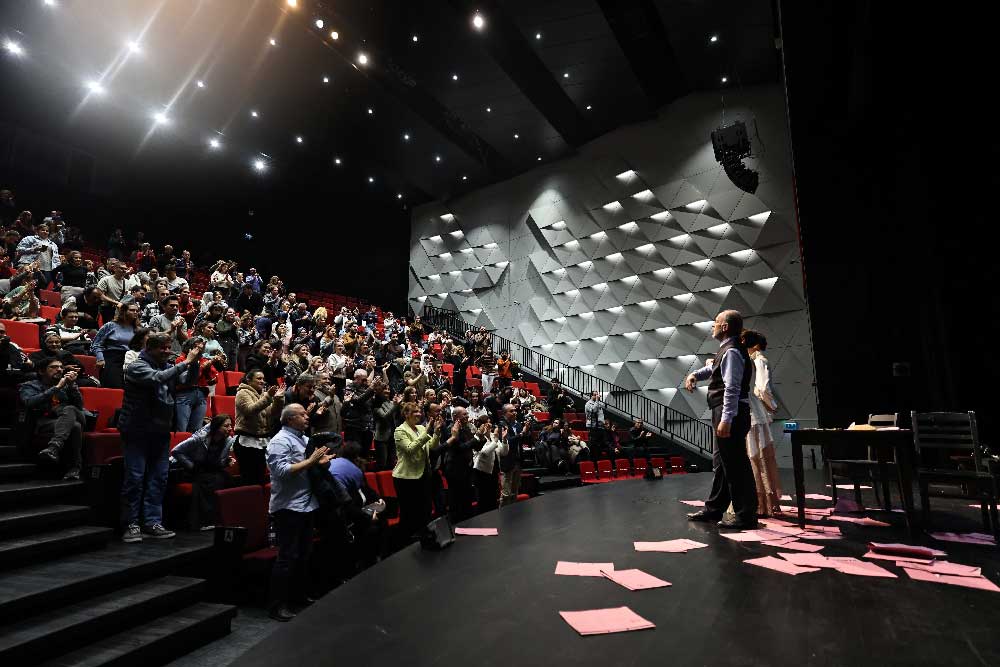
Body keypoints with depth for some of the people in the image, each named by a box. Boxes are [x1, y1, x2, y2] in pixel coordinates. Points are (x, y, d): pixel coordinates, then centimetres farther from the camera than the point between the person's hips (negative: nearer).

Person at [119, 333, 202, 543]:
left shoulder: (168, 367, 11)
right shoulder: (137, 367, -8)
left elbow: (188, 380, 5)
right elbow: (157, 378, -26)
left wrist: (194, 362, -11)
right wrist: (185, 362, -25)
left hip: (161, 431, 6)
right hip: (137, 431, -6)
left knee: (158, 478, 6)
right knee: (135, 478, -1)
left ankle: (152, 523, 13)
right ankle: (132, 524, 10)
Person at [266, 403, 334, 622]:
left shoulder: (305, 439, 13)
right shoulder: (280, 441, -13)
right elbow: (282, 471, -25)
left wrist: (321, 462, -1)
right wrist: (310, 461, -22)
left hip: (306, 505, 9)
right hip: (288, 507, -9)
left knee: (304, 553, 18)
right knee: (287, 556, -3)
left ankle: (299, 594, 32)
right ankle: (277, 605, 8)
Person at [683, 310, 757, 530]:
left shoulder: (731, 351, -15)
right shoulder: (728, 350, 16)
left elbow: (732, 389, -22)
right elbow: (714, 369, 35)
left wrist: (726, 419, -26)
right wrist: (695, 374, 17)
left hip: (730, 414, -11)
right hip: (725, 414, 11)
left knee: (735, 464, -5)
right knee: (722, 462, 17)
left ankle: (745, 516, 4)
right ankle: (714, 509, 28)